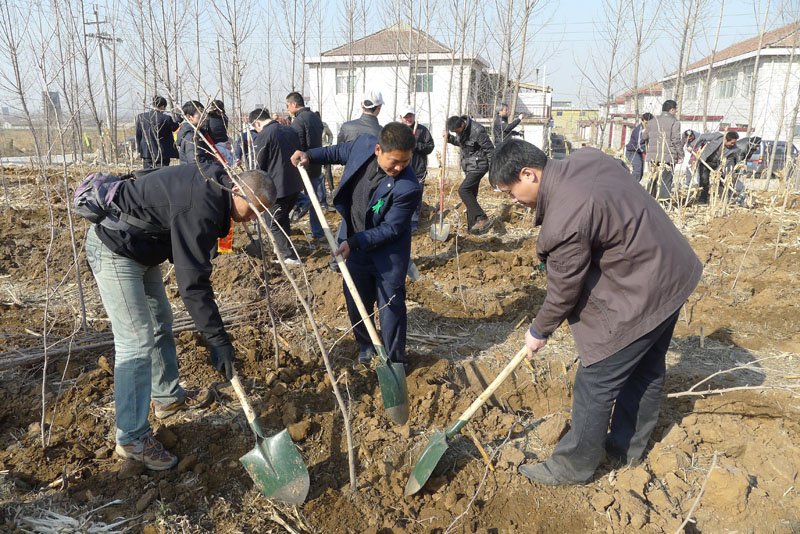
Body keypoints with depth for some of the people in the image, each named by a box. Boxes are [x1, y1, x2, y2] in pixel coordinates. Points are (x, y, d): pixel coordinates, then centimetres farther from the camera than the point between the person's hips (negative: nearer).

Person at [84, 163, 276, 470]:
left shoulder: (215, 182, -5)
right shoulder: (199, 208, -33)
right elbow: (193, 283, -34)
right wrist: (217, 339, -31)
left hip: (141, 247, 11)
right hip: (114, 249, -10)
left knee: (160, 324, 18)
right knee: (137, 342, -11)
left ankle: (167, 397, 35)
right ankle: (132, 439, 1)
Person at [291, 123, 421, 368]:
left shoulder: (408, 188, -31)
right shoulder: (364, 145, -15)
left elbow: (390, 228, -24)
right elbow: (339, 152, 9)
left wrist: (354, 242, -28)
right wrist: (310, 155, -3)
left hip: (387, 253, -5)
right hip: (353, 245, 5)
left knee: (391, 306, 5)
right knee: (356, 301, 19)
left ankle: (395, 361, 24)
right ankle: (365, 346, 42)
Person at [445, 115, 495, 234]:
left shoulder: (477, 130, -22)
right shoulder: (460, 129, 2)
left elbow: (490, 150, -17)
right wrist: (448, 137, 3)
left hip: (478, 166, -9)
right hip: (469, 166, 9)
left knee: (463, 190, -18)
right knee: (470, 194, 10)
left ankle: (483, 219, -17)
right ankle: (473, 226, 18)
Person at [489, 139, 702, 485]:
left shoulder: (564, 222, -29)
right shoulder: (585, 157, -2)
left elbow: (564, 291, -16)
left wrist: (539, 331, 1)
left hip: (640, 295, -10)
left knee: (596, 383, 3)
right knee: (647, 370, 22)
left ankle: (574, 466, 20)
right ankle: (628, 446, 42)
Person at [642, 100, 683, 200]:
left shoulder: (652, 122, 13)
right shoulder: (674, 122, -5)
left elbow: (644, 137, 21)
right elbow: (676, 140, -10)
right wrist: (680, 155, -3)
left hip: (653, 157, 5)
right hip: (668, 157, -5)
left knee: (653, 181, 13)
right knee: (665, 182, -3)